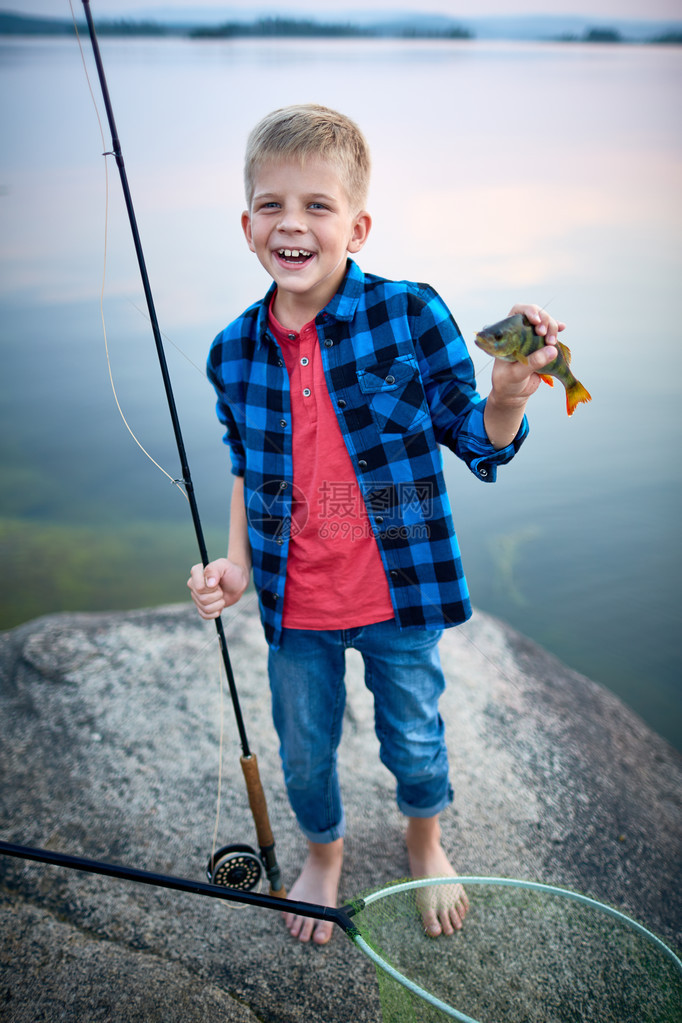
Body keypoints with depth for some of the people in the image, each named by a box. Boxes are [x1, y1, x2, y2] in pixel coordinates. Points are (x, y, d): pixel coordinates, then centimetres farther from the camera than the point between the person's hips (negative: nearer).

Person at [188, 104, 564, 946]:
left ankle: (425, 842, 55)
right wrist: (234, 561, -1)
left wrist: (508, 394, -28)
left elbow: (478, 445, -8)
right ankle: (323, 853, 55)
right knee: (305, 752, 21)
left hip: (400, 594, -2)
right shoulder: (233, 353, -5)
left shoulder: (411, 315, -15)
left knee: (416, 740, 21)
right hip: (294, 607, 3)